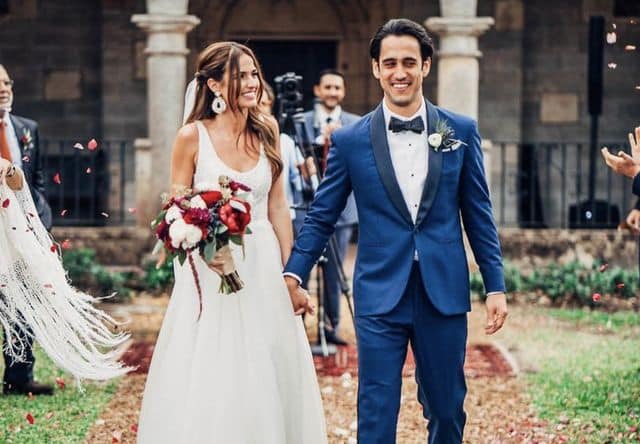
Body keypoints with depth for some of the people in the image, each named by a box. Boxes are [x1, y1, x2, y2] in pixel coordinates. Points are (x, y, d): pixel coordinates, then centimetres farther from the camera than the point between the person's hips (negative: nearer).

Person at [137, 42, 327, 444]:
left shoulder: (266, 131, 3)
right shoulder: (192, 137, -8)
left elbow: (278, 207, 7)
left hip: (263, 267, 3)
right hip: (211, 268, -3)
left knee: (269, 378, 8)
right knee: (208, 383, 0)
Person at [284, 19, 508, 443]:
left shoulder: (461, 132, 3)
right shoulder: (350, 140, 0)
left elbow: (479, 215, 7)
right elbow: (321, 217, 4)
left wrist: (495, 285, 3)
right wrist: (293, 273, -8)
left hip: (444, 295, 1)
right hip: (380, 297, -1)